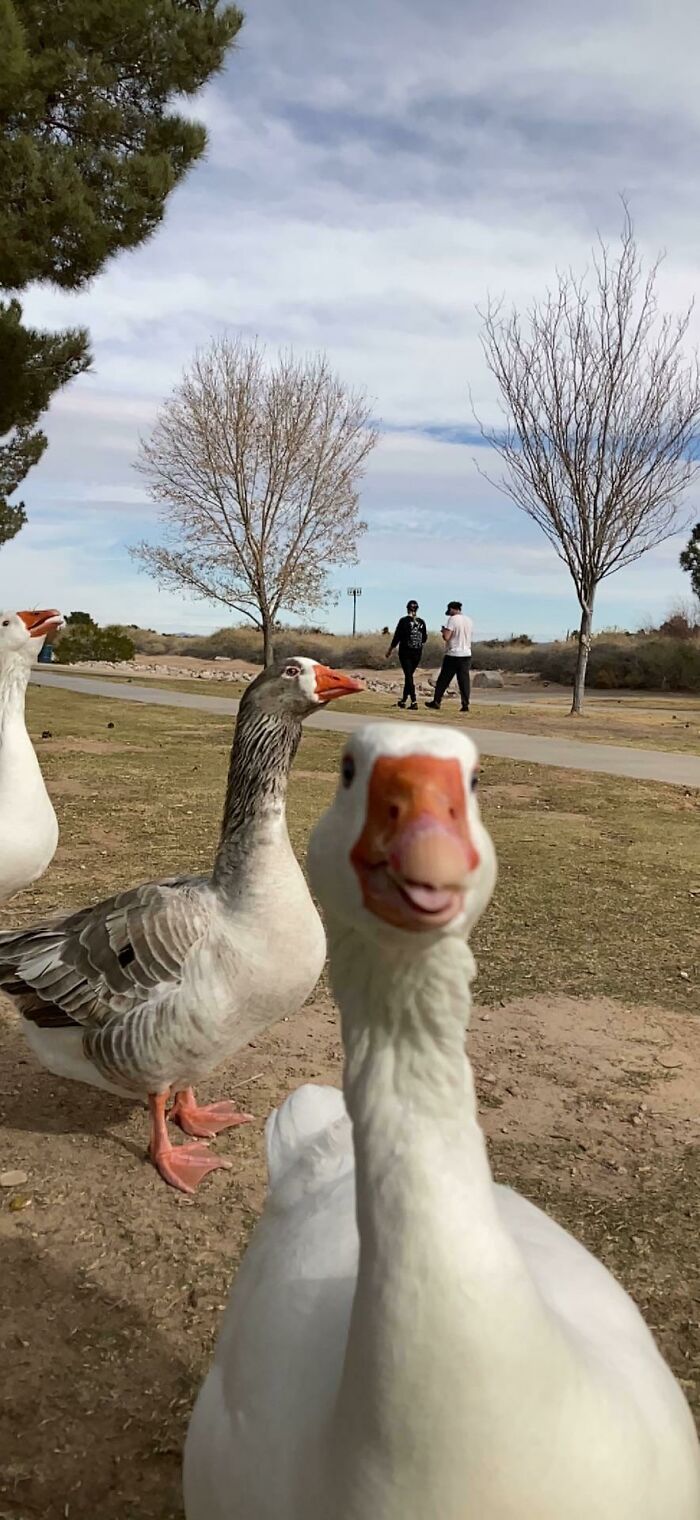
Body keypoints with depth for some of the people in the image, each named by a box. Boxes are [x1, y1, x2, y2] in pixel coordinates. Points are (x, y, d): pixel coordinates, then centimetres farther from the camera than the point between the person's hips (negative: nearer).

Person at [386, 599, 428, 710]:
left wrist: (390, 650, 4)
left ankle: (414, 702, -16)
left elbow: (397, 637, -7)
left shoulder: (403, 621, -8)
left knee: (408, 676, -5)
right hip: (417, 652, 4)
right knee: (409, 675, 16)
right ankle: (404, 700, 23)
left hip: (405, 652, -4)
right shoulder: (421, 622, 2)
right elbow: (424, 639, 8)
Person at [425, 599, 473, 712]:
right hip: (467, 654, 5)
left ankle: (436, 702, 11)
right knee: (464, 680, 4)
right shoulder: (469, 621, 10)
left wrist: (444, 630, 2)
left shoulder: (452, 619, -11)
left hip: (453, 654, -5)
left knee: (443, 679, 5)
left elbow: (446, 637, -16)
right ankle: (465, 704, -1)